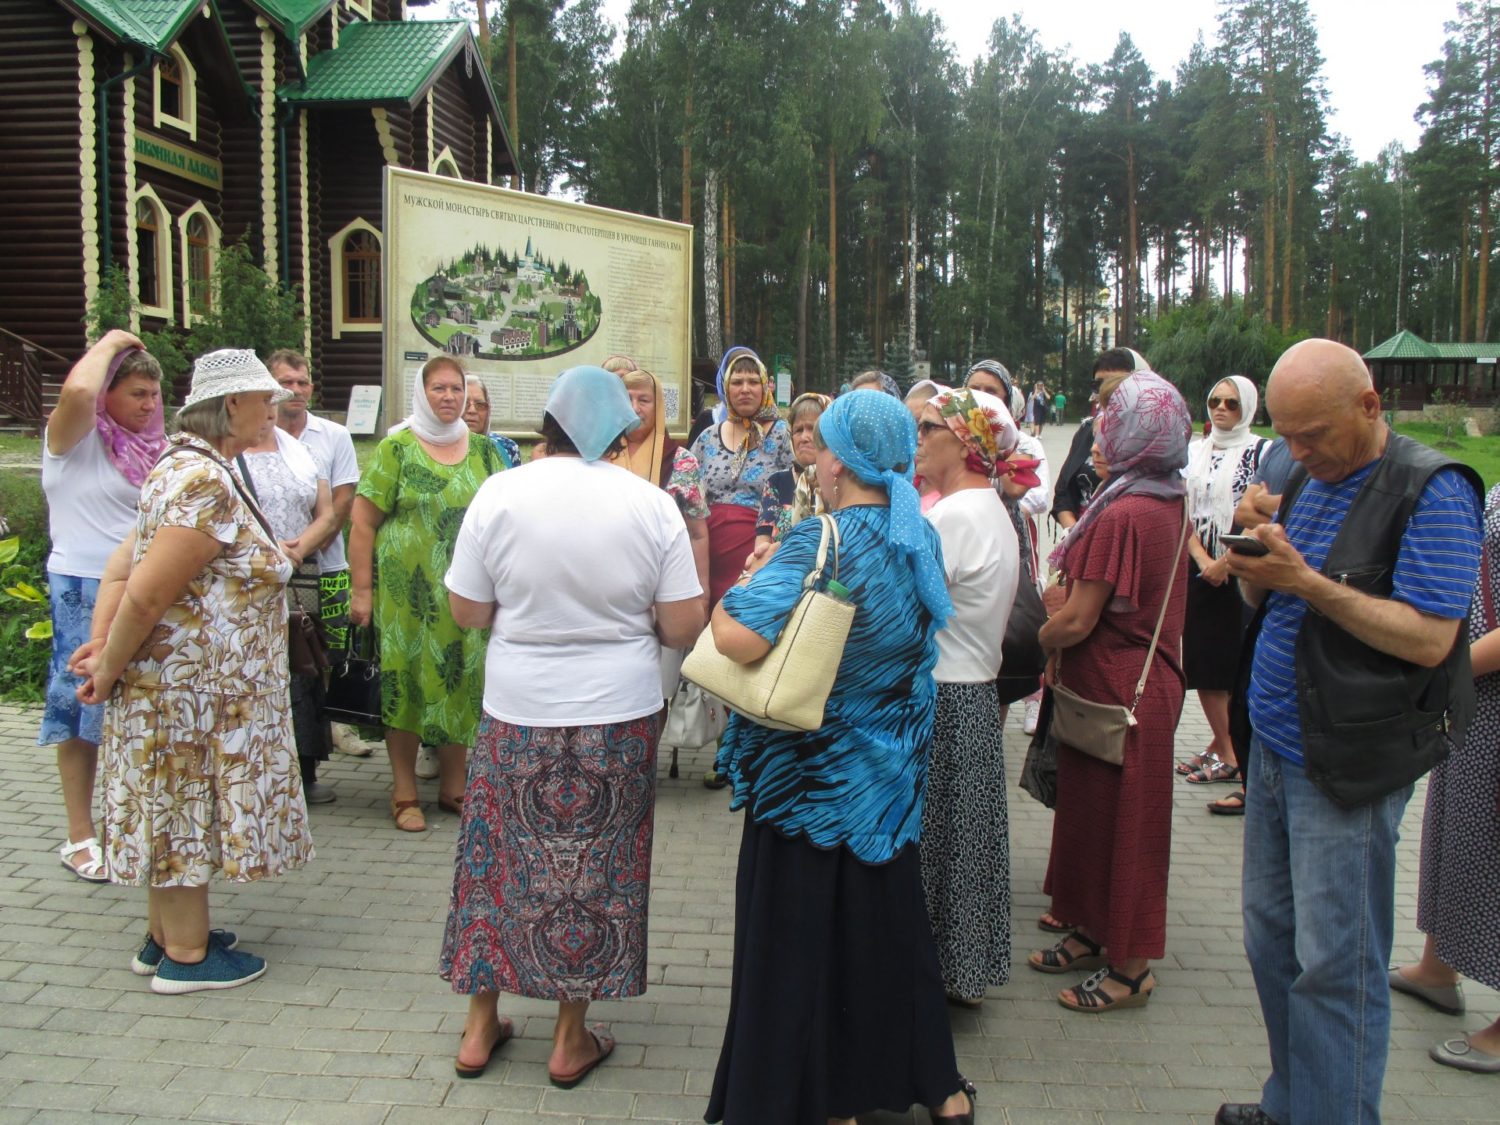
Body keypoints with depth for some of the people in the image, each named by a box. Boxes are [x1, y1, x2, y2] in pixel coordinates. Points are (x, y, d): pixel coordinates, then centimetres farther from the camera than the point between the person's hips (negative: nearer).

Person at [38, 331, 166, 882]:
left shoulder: (150, 446, 11)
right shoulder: (74, 437, -7)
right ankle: (79, 837, 11)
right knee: (83, 712, 1)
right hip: (84, 591, -6)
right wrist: (110, 342, -15)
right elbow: (76, 391, -30)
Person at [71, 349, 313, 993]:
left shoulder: (189, 466, 10)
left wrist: (103, 643, 0)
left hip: (184, 679, 10)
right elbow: (146, 596, -26)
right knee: (185, 807, 3)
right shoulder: (206, 482, -24)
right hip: (192, 682, -10)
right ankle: (186, 957, 18)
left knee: (175, 809, 18)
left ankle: (166, 936, 33)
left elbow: (122, 564, 8)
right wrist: (110, 671, -13)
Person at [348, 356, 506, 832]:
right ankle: (404, 793, 15)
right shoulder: (397, 448, -2)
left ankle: (454, 786, 23)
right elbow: (363, 522, -4)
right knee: (406, 680, 2)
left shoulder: (482, 449, 9)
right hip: (408, 590, -3)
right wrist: (362, 590, -9)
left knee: (461, 682, 7)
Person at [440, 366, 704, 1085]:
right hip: (617, 719, 0)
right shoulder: (652, 505, -8)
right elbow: (682, 629, -6)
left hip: (517, 715, 1)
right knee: (596, 869, 13)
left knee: (501, 859, 16)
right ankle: (571, 1038, 26)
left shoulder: (498, 495, -8)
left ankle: (480, 1026, 28)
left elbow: (467, 614, -2)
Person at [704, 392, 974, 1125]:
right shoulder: (921, 540, -1)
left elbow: (736, 638, -37)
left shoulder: (819, 545, -23)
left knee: (803, 939, 10)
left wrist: (752, 578, -16)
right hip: (892, 775, 7)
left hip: (812, 777, -7)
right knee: (887, 920, 22)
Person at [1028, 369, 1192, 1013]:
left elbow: (1077, 621, -22)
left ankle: (1130, 969, 18)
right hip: (1147, 676, 9)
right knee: (1095, 814, 20)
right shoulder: (1166, 504, 6)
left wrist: (1042, 641, -3)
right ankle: (1095, 934, 34)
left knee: (1120, 823, 3)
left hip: (1119, 692, -9)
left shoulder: (1122, 516, -24)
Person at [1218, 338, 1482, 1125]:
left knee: (1334, 966, 1)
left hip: (1349, 764, -8)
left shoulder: (1432, 491, -13)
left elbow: (1429, 639, -20)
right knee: (1273, 938, 17)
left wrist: (1306, 581, -25)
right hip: (1275, 747, 8)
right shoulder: (1309, 478, 12)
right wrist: (1255, 571, -5)